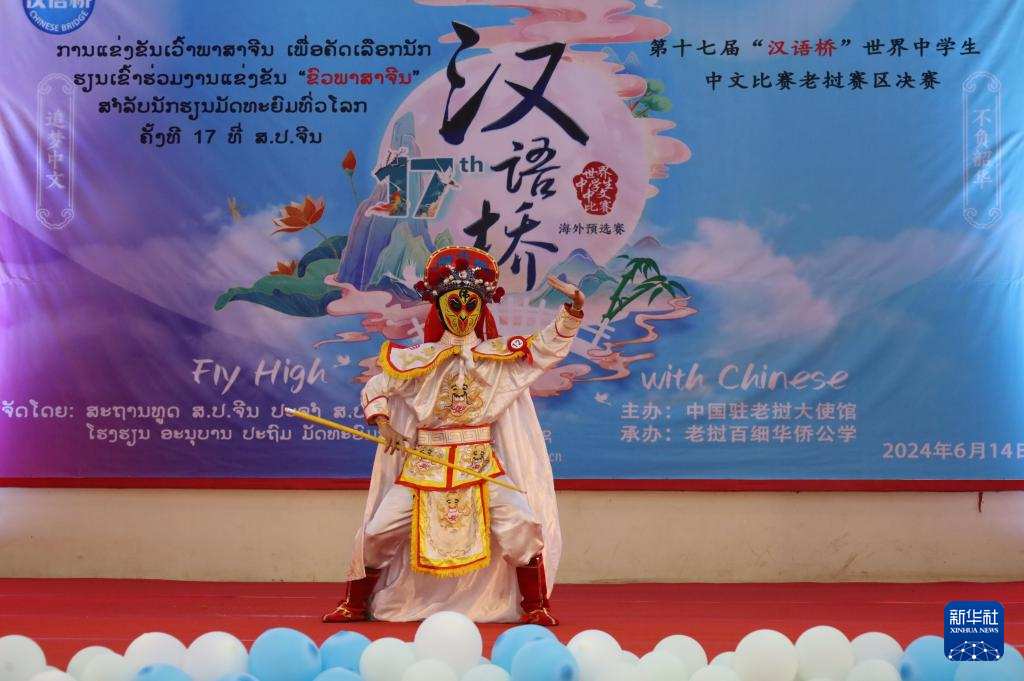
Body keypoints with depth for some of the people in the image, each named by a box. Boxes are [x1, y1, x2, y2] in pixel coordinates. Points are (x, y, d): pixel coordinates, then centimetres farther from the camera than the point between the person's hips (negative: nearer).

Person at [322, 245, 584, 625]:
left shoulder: (499, 357, 1)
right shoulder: (418, 359, 0)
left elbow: (548, 348, -3)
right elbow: (376, 388, 9)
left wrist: (572, 311, -18)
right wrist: (382, 422, -9)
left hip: (482, 464, 0)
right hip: (423, 464, 0)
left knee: (523, 527, -17)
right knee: (378, 532, -2)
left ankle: (534, 606, 2)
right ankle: (355, 604, 20)